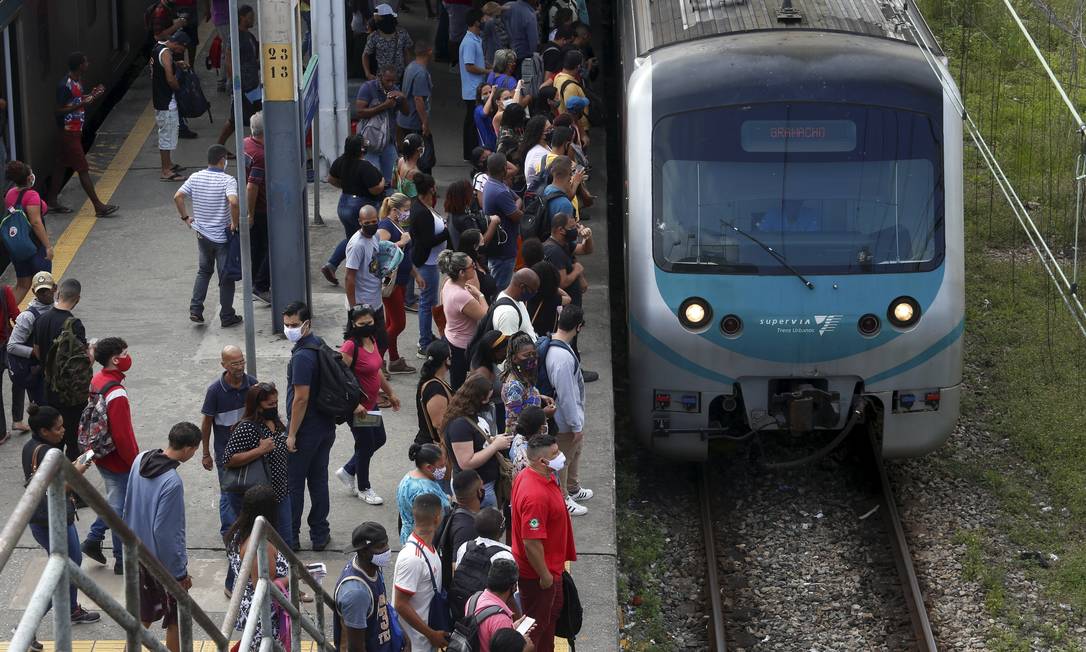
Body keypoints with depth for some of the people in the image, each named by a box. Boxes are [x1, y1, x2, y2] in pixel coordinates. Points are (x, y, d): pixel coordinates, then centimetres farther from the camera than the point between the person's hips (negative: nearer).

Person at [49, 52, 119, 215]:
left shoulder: (77, 81, 6)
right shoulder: (65, 85, -23)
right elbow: (60, 110, -22)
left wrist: (91, 95, 7)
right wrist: (82, 104, -30)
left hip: (75, 130, 10)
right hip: (69, 132, -10)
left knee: (61, 165, 16)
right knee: (83, 169, -7)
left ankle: (52, 201, 25)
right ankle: (98, 206, -7)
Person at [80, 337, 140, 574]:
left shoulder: (97, 381, 1)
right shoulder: (116, 394, -29)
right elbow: (122, 435, -27)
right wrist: (135, 462, -16)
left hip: (101, 455, 9)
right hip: (118, 461, -9)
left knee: (114, 499, 26)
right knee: (121, 509, 5)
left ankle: (93, 540, 27)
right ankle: (122, 561, 16)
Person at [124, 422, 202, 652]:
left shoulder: (140, 460, -4)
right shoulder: (172, 482, -29)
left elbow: (129, 505, 10)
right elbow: (164, 532, -26)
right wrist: (181, 573, -17)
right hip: (164, 561, -8)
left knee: (144, 615, 22)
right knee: (177, 619, 11)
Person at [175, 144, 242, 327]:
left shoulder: (195, 177, -2)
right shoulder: (227, 180, -18)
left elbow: (178, 197, -4)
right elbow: (233, 202, -33)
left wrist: (185, 217, 8)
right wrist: (235, 223, -19)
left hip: (202, 234, 5)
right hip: (222, 236, -5)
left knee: (204, 271, 23)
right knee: (226, 277, 8)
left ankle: (195, 310, 15)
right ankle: (227, 317, 16)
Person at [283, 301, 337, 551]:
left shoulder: (302, 357, -23)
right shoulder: (319, 345, 7)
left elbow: (301, 398, -24)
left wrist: (292, 434, -17)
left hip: (306, 430, -9)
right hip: (326, 427, 9)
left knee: (293, 484, 4)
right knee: (319, 481, 15)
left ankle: (290, 537, 11)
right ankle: (320, 535, 21)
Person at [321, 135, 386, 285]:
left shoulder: (341, 161, -2)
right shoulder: (365, 167, -25)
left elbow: (331, 179, 11)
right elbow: (375, 189, -24)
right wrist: (383, 182, -3)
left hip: (344, 204, 8)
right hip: (362, 206, -8)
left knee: (351, 239, 23)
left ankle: (330, 265, 13)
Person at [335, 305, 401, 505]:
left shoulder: (371, 340, 3)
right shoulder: (350, 346, -24)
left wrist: (390, 393, 24)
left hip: (371, 404, 9)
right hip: (357, 408, -9)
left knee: (379, 439, 21)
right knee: (365, 444, 6)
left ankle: (348, 471, 37)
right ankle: (363, 488, 28)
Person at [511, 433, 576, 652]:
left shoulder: (528, 475, -4)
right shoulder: (535, 495, -36)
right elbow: (531, 542, -32)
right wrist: (544, 575, -21)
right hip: (537, 573, -10)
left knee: (552, 611, 28)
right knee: (536, 623, 8)